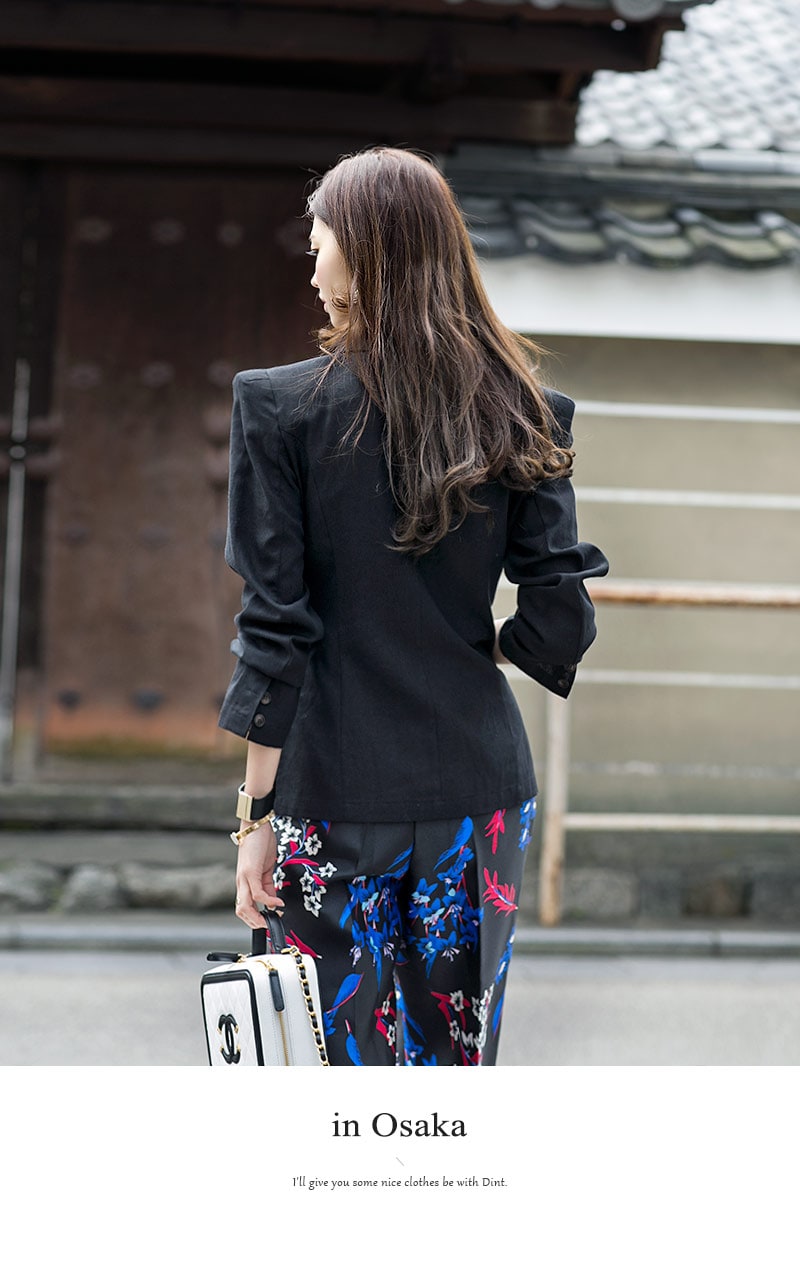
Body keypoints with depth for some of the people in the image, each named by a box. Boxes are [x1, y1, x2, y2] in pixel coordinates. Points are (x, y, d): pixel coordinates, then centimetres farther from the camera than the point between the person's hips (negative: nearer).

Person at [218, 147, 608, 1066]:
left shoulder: (283, 407, -5)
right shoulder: (519, 413, 3)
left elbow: (274, 630, -7)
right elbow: (560, 618, 0)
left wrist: (256, 814, -2)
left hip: (332, 793, -3)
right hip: (478, 784, 3)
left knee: (354, 1063, 2)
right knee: (459, 1061, 10)